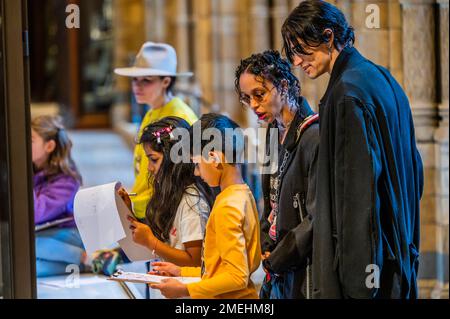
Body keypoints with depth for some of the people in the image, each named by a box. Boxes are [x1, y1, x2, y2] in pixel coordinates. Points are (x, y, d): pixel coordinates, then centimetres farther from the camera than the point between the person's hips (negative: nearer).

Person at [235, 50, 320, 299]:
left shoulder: (314, 136, -15)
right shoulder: (274, 135, 11)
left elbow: (318, 217, -17)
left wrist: (278, 258, -11)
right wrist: (265, 247, 2)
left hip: (306, 271, -8)